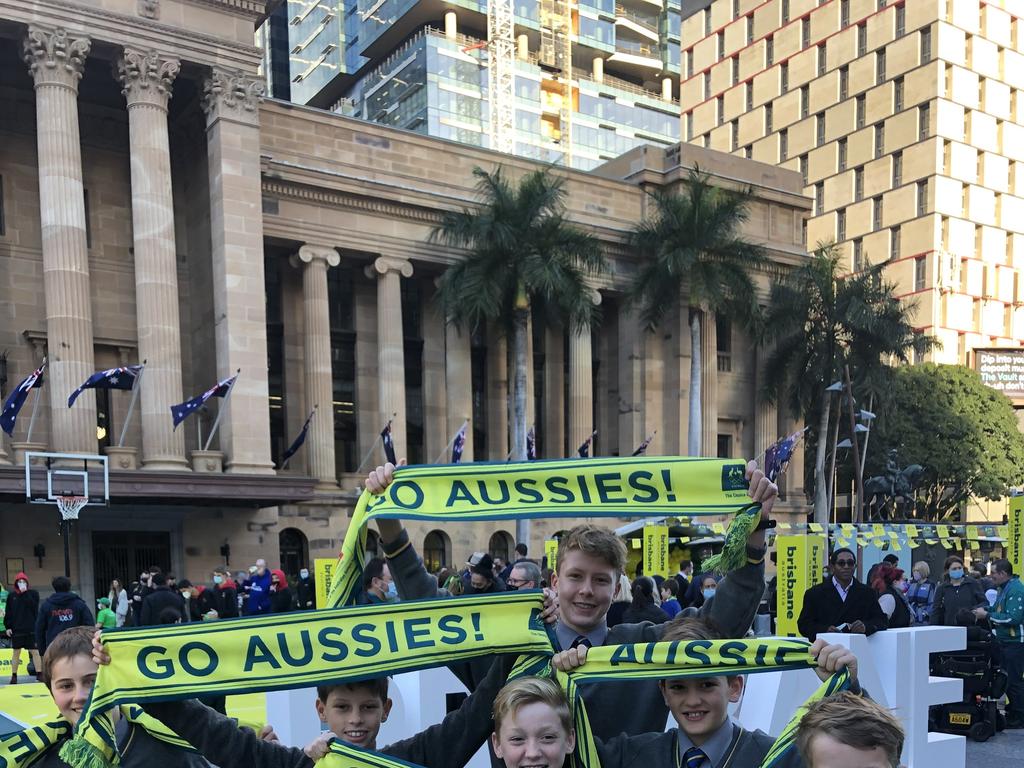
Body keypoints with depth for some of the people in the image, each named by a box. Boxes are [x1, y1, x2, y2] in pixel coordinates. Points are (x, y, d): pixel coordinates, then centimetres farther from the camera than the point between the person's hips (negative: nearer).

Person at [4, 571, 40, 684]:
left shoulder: (33, 594, 1)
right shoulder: (11, 595, 5)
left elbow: (34, 607, -16)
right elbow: (8, 612, 7)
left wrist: (25, 593, -15)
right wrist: (7, 627, 0)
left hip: (31, 628, -2)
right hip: (16, 629, 2)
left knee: (35, 651, 1)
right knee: (16, 652, 9)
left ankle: (39, 674, 6)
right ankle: (14, 676, 17)